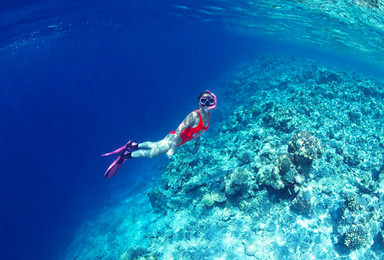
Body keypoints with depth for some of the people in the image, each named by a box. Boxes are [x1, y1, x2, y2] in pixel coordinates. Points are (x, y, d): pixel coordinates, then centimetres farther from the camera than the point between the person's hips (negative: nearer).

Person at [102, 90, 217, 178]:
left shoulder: (207, 115, -5)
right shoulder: (194, 115, -31)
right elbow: (179, 130, -32)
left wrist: (197, 142, 18)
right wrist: (173, 148, -33)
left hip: (179, 140, 8)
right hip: (173, 139, -8)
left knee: (154, 146, 27)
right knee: (150, 154, 8)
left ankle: (134, 145, 44)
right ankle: (126, 155, 25)